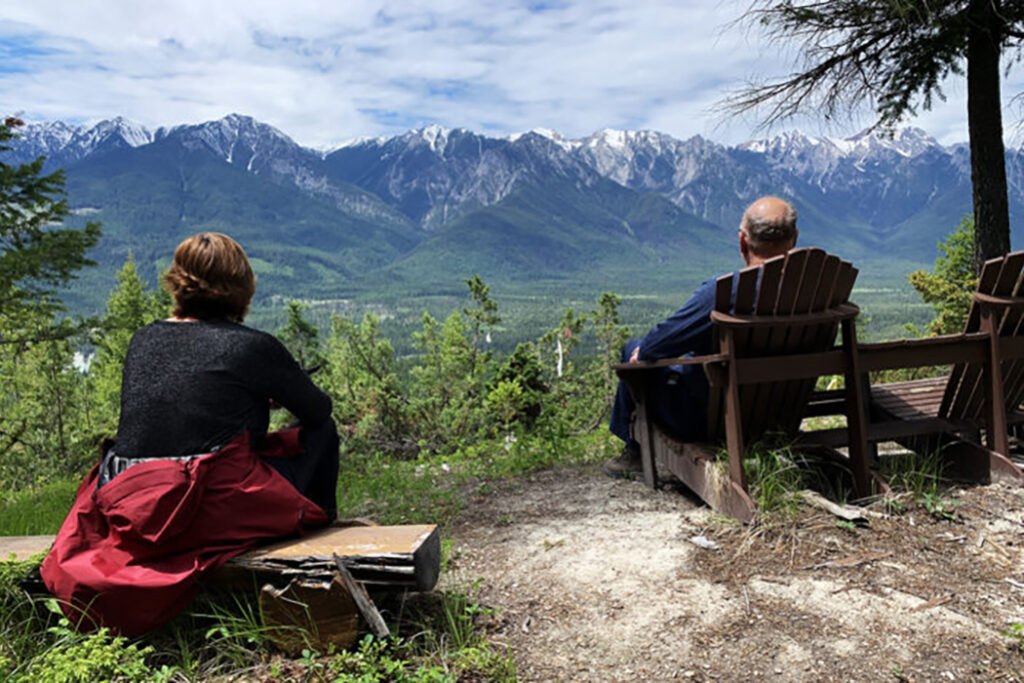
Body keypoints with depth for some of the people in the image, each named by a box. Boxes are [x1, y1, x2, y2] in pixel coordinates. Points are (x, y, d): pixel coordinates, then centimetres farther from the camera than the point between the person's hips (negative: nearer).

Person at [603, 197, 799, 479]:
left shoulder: (720, 291, -31)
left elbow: (660, 342, -20)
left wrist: (641, 351, 5)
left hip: (706, 420, -6)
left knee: (634, 350, 15)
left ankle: (635, 453, 31)